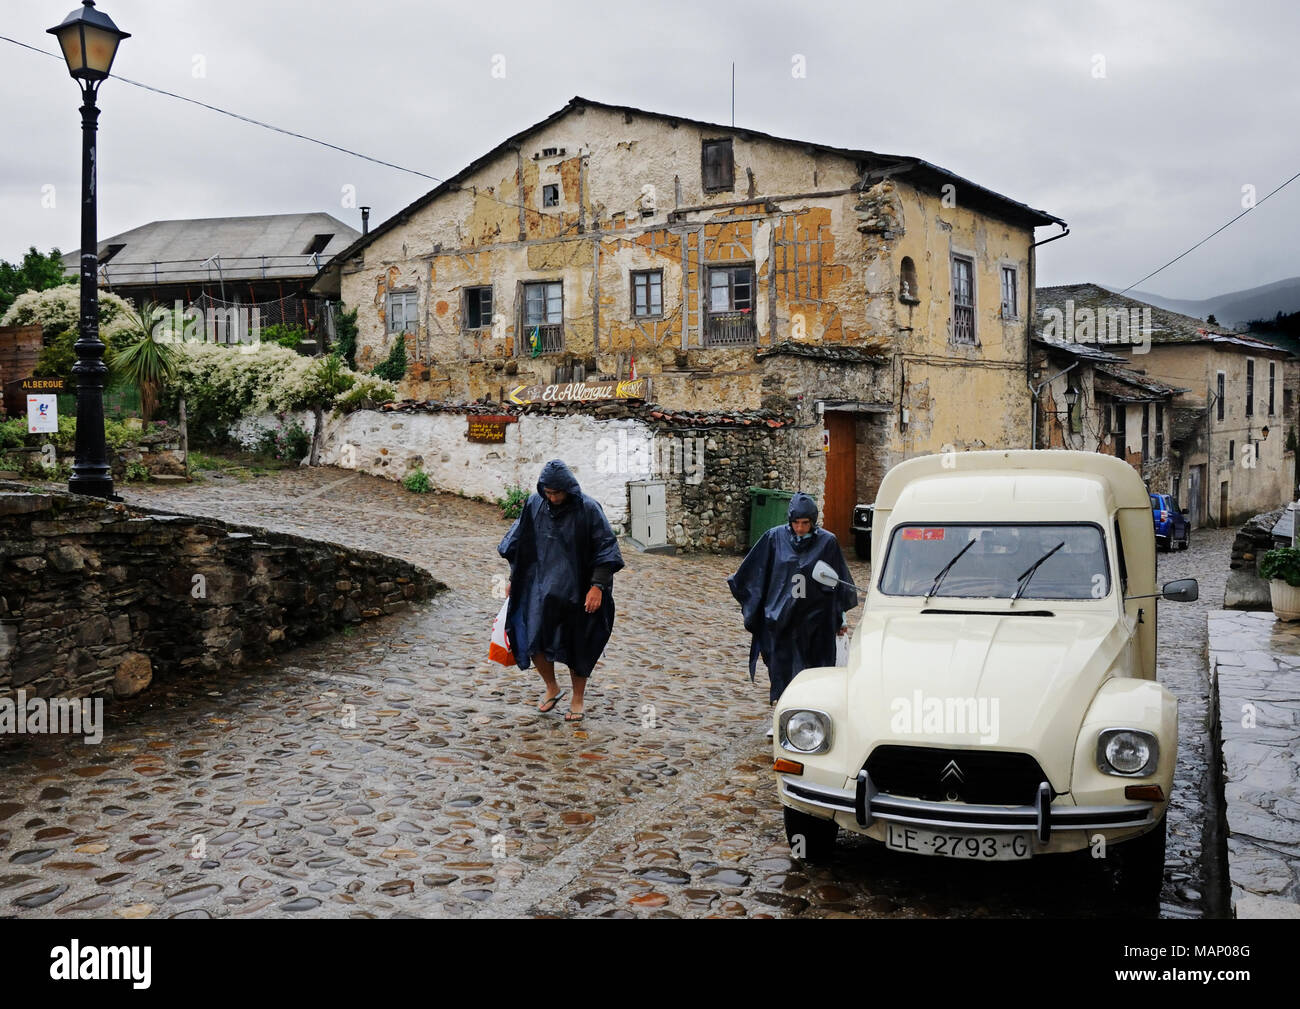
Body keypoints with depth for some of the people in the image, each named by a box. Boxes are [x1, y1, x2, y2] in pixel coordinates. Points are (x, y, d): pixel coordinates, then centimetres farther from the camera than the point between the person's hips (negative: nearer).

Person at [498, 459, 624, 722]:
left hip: (576, 589, -3)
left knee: (577, 645, 5)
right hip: (541, 586, 3)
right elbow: (518, 543, 11)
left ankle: (578, 699, 24)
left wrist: (597, 586, -18)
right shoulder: (534, 505, 0)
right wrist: (513, 578, 10)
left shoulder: (588, 509, -12)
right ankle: (552, 688, 18)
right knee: (533, 637, -6)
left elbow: (605, 548, -11)